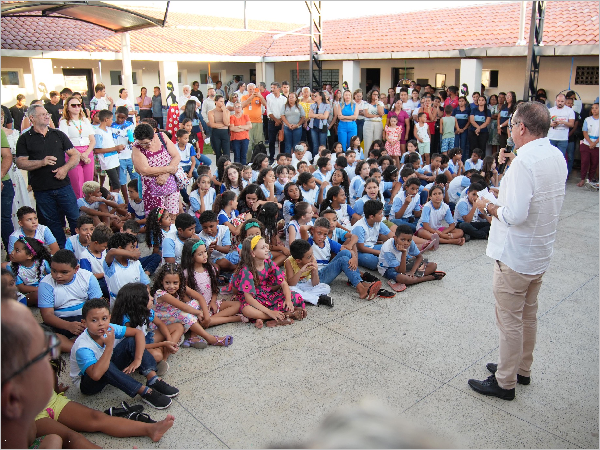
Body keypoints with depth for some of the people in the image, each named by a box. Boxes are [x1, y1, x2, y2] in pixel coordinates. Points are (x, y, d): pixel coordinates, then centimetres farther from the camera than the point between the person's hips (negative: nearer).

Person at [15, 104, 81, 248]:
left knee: (75, 218, 1)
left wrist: (65, 168, -8)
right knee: (53, 222, 9)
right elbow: (20, 163, -3)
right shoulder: (25, 139, 4)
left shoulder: (58, 134, 11)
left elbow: (75, 155, 9)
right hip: (42, 190, -1)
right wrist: (42, 162, -16)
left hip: (63, 186, 1)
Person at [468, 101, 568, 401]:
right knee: (528, 314, 22)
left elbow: (515, 215, -31)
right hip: (541, 252, 9)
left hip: (515, 255, -9)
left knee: (509, 319, 4)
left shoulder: (524, 162, -25)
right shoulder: (557, 156, 3)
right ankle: (522, 369, 39)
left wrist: (488, 207, -13)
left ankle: (504, 382, 19)